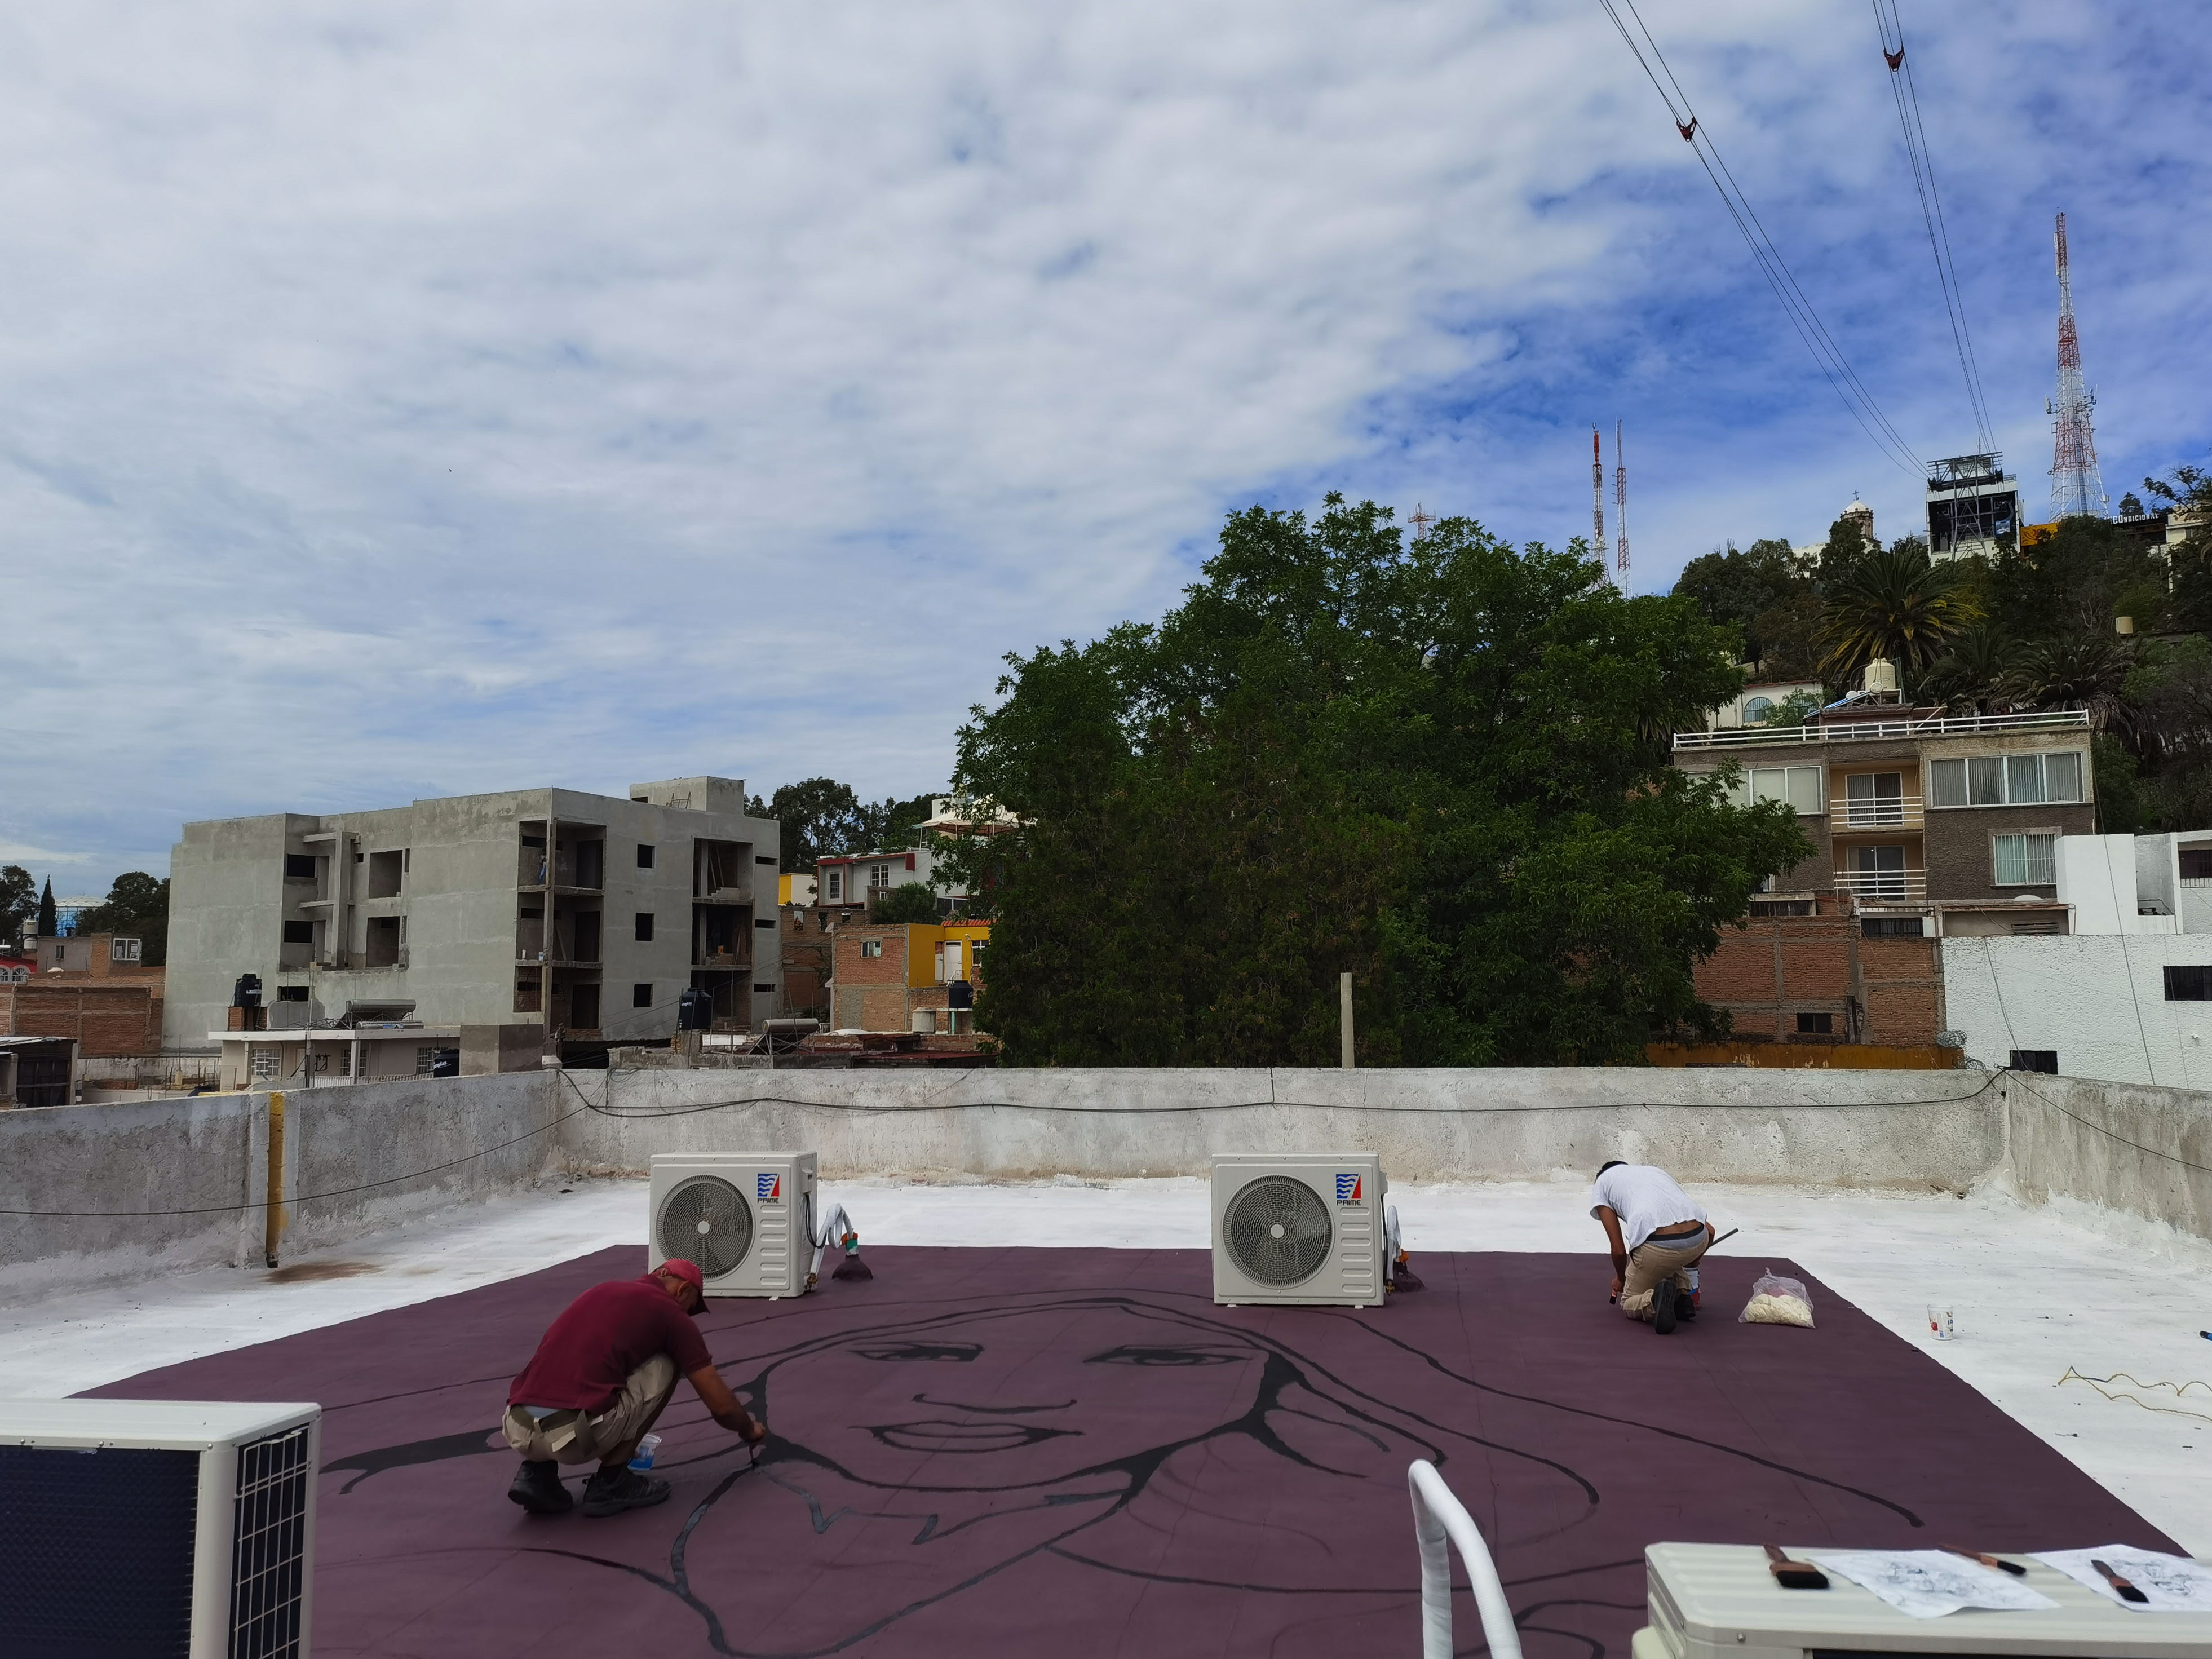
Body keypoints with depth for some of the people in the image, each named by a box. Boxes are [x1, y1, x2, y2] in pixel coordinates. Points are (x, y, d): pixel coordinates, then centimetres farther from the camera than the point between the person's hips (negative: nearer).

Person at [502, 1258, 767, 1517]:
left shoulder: (602, 1290, 28)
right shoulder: (670, 1312, 10)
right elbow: (720, 1405, 13)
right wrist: (749, 1429, 36)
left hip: (518, 1431, 6)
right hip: (573, 1434, -6)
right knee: (665, 1366, 18)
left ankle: (536, 1474, 16)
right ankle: (611, 1482, 13)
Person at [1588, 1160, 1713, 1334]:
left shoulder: (1601, 1184, 24)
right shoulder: (1656, 1171, 36)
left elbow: (1619, 1250, 16)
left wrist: (1621, 1279, 38)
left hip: (1658, 1247, -4)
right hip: (1700, 1239, 4)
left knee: (1629, 1305, 24)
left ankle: (1655, 1300, -11)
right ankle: (1682, 1297, 23)